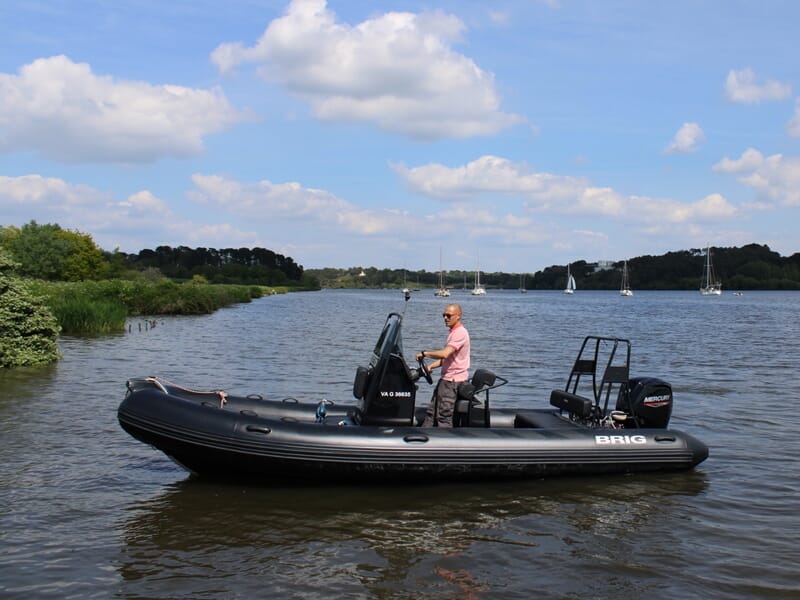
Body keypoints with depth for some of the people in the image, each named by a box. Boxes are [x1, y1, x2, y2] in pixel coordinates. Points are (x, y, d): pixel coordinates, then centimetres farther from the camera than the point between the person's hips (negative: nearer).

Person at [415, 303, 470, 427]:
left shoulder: (460, 333, -17)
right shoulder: (453, 332, 18)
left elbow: (445, 354, -29)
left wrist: (425, 353, -17)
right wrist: (430, 366, 8)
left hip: (453, 381, -11)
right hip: (446, 379, 11)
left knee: (444, 416, -8)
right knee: (431, 412, 13)